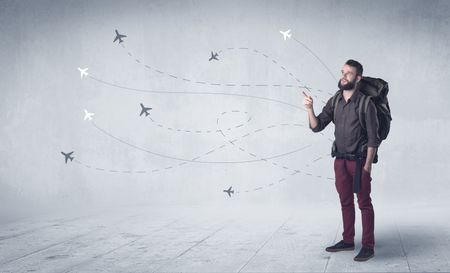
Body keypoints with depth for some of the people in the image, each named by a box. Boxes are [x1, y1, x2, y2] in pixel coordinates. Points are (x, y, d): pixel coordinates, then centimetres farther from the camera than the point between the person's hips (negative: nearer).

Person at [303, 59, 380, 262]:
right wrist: (310, 109, -14)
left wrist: (367, 166, -15)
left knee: (364, 203, 0)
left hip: (359, 160, -6)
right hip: (340, 160, 6)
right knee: (345, 202, 14)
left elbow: (373, 138, -12)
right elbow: (317, 127, 4)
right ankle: (348, 241, 25)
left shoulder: (365, 103, -12)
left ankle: (368, 246, 7)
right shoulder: (334, 101, 4)